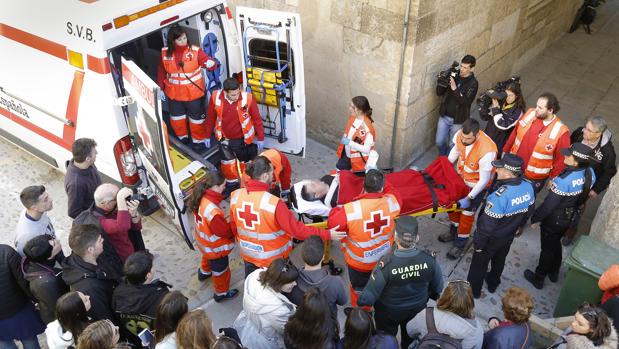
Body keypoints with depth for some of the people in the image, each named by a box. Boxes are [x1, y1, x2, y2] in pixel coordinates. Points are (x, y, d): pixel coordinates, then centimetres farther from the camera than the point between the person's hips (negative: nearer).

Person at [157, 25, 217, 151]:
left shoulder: (195, 51, -16)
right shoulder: (165, 53, -7)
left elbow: (210, 63, -21)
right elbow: (162, 72, 4)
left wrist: (211, 63, -45)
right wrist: (160, 89, 5)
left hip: (193, 93, -3)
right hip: (173, 93, 3)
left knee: (196, 117, 14)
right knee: (176, 116, 22)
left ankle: (198, 139, 37)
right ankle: (182, 137, 47)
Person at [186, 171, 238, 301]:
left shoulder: (200, 198, -17)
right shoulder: (213, 211, -44)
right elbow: (224, 230, -29)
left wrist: (225, 222, -3)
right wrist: (234, 228, -9)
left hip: (204, 242, 8)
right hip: (215, 247, -8)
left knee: (208, 257, 39)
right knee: (220, 270, 19)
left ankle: (204, 273, 68)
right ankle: (221, 293, 43)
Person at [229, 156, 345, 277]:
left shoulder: (235, 195, -15)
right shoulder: (273, 203, -33)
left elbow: (234, 227, 0)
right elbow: (296, 229, -26)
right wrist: (327, 234, -18)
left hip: (248, 254, 5)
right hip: (272, 259, -4)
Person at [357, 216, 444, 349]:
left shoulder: (386, 265, -39)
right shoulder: (429, 260, -29)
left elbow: (368, 297, -29)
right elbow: (438, 288, -10)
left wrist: (361, 303, -7)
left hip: (389, 313, -2)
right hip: (417, 309, 3)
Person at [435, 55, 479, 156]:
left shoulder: (473, 83, -14)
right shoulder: (453, 75, -3)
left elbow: (466, 102, -25)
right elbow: (439, 93, -1)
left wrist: (455, 89, -34)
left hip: (458, 120, -4)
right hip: (444, 116, 4)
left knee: (452, 145, 11)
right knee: (439, 142, 13)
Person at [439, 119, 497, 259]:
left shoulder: (487, 151, -40)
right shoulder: (460, 135, -24)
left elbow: (484, 180, -29)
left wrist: (469, 198, -30)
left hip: (477, 183, -6)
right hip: (461, 177, 6)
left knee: (467, 213, 6)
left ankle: (460, 245, 28)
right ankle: (453, 232, 46)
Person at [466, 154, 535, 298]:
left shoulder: (500, 196, -40)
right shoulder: (528, 187, -18)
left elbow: (487, 225, -31)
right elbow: (529, 209, 2)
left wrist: (478, 243, -15)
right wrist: (520, 226, 20)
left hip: (492, 238, -6)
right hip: (509, 236, 6)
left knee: (479, 264, 19)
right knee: (499, 260, 31)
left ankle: (473, 290, 40)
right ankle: (493, 283, 55)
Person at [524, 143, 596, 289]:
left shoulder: (564, 180, -35)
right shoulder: (590, 173, -14)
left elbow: (549, 204, -27)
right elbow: (583, 195, 3)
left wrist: (535, 218, -13)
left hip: (554, 218, -7)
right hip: (571, 216, 7)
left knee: (547, 248, 13)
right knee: (556, 243, 29)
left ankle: (538, 278, 33)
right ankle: (554, 273, 48)